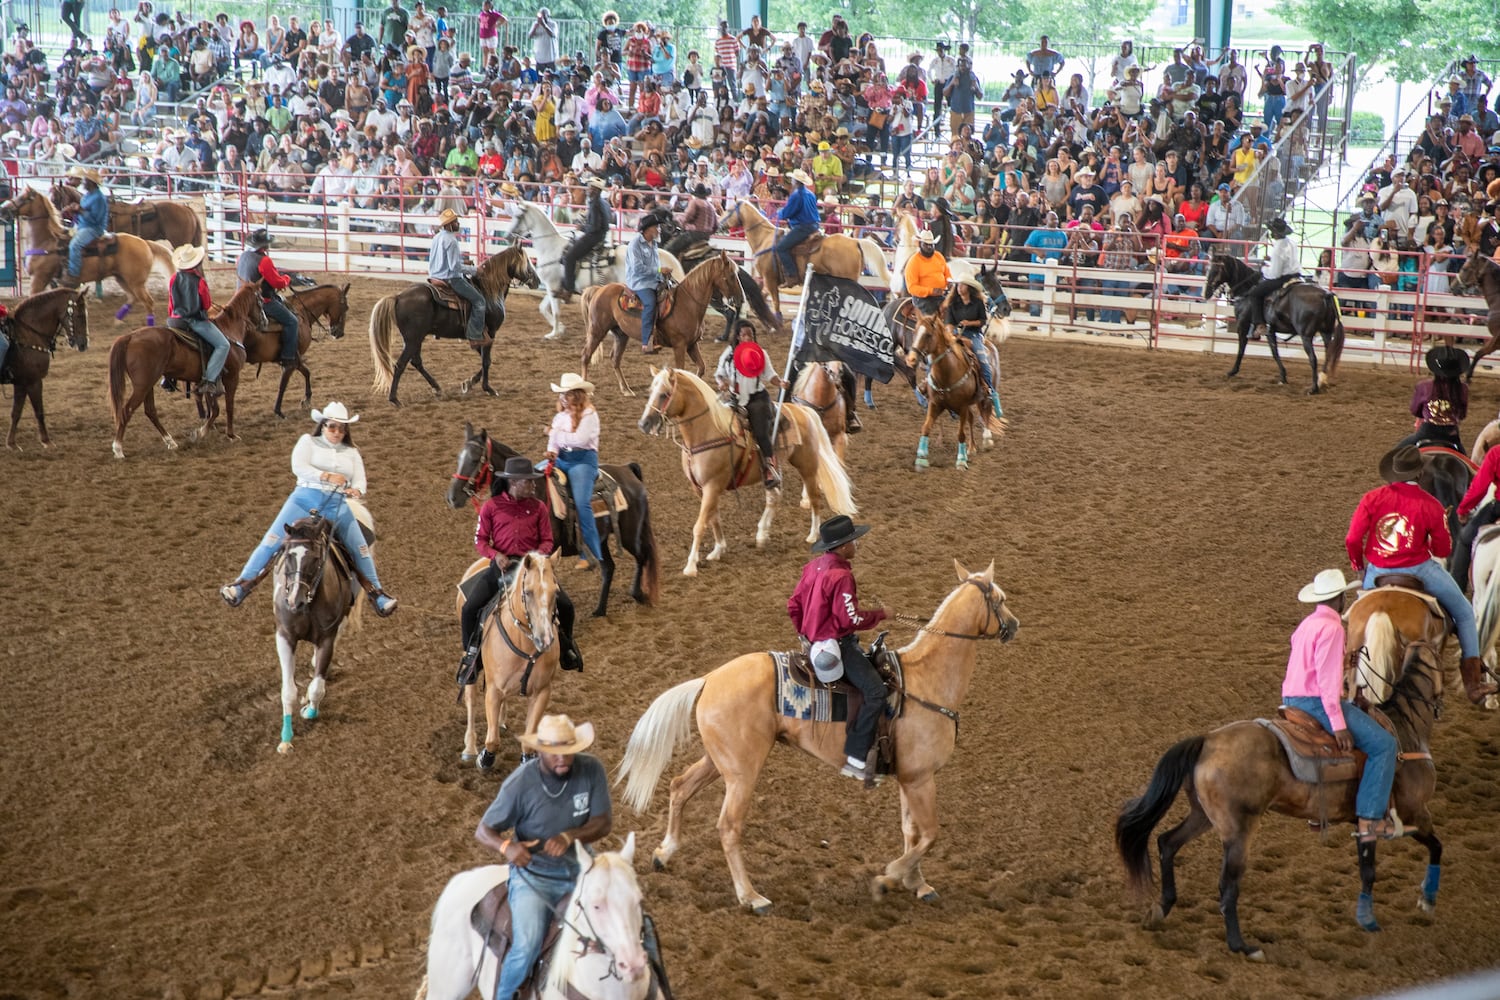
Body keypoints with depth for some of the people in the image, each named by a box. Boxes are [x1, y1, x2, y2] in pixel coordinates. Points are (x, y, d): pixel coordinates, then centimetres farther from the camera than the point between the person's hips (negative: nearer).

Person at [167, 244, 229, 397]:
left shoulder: (174, 279, 4)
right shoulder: (199, 281, -14)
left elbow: (171, 304, 11)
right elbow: (207, 304, -4)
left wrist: (172, 319, 25)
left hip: (176, 319, 7)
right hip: (195, 320, -7)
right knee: (223, 345, -6)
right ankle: (209, 381, -20)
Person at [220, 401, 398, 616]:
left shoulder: (352, 453, 21)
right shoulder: (308, 441, 12)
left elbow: (360, 482, 11)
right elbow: (298, 467, -5)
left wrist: (356, 491, -15)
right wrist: (326, 477, -19)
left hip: (338, 506, 2)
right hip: (306, 500, -2)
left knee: (360, 549, -9)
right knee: (272, 541, -16)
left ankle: (377, 594, 3)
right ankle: (242, 586, -17)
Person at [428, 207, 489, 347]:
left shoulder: (437, 237, 9)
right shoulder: (451, 240, -20)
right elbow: (455, 266, -23)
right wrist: (473, 270, -13)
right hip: (451, 279, -10)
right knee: (479, 300, -5)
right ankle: (475, 336, -10)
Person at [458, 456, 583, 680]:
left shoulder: (538, 507, 3)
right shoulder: (491, 506, -2)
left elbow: (547, 540, 6)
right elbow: (480, 539, 1)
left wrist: (539, 554, -16)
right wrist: (495, 555, -17)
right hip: (501, 566, -1)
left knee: (565, 605, -10)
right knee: (469, 607, -16)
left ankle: (566, 646, 20)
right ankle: (470, 654, 9)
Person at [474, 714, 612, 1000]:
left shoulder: (592, 770, -11)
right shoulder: (520, 783, -17)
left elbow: (603, 823, -8)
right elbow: (483, 831, -10)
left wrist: (569, 837, -28)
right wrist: (506, 847, -33)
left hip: (579, 870, 4)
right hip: (533, 874, -3)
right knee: (528, 946, -25)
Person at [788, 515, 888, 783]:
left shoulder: (814, 567, 8)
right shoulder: (840, 575, -22)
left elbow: (794, 605, 16)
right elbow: (851, 619, -22)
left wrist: (805, 633, 28)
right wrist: (879, 613, -7)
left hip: (817, 639, 11)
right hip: (836, 645, -11)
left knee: (873, 664, 25)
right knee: (875, 691, -19)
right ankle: (855, 760, -24)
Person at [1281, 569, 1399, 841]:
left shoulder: (1307, 624, 16)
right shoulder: (1331, 627, -14)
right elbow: (1328, 678, -21)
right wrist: (1338, 724, -22)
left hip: (1293, 700, 10)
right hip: (1316, 703, -10)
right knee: (1384, 744, -7)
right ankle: (1369, 819, -15)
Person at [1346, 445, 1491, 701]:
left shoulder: (1372, 499, -6)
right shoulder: (1430, 505, -10)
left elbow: (1352, 540, -7)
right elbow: (1443, 550, -4)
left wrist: (1359, 566, 13)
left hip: (1378, 573, 2)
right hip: (1419, 571, -2)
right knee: (1463, 613, 16)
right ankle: (1472, 683, 14)